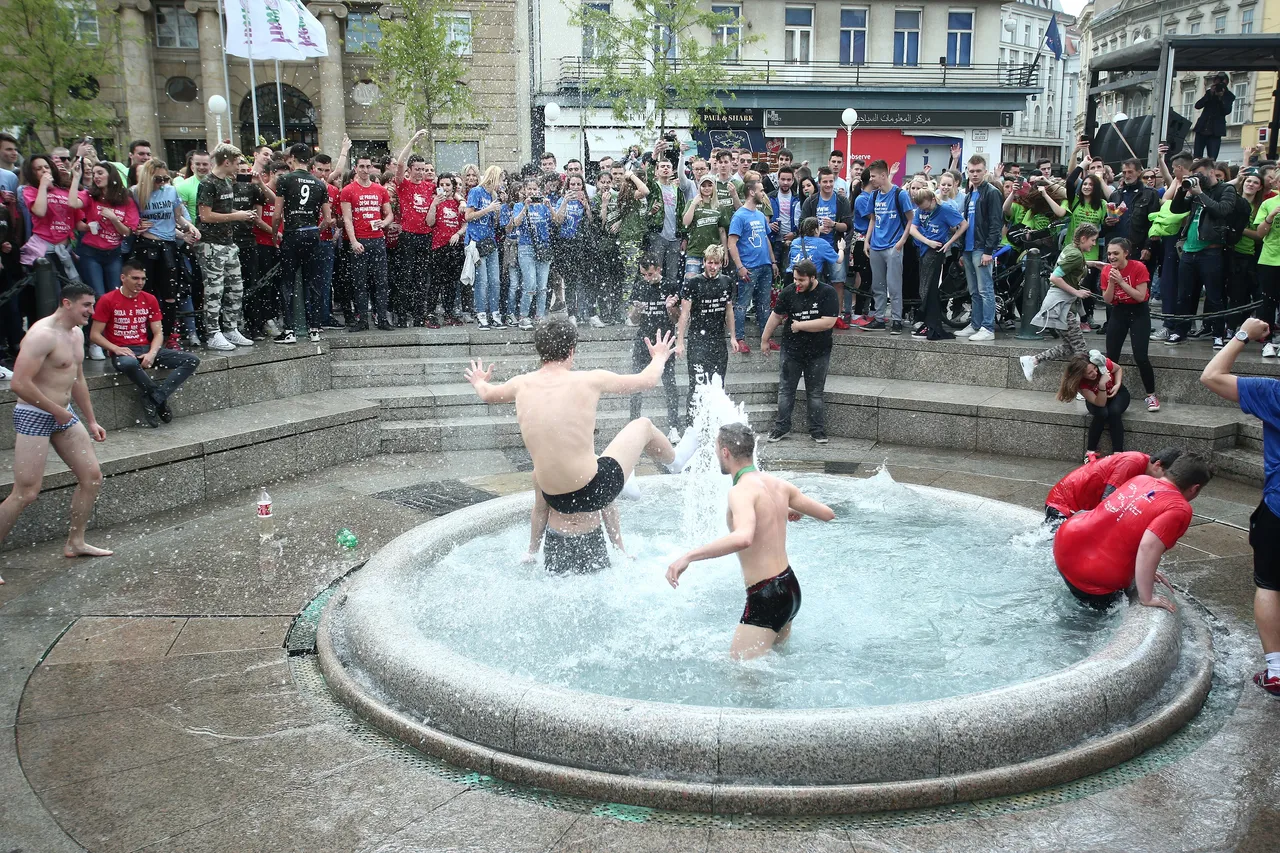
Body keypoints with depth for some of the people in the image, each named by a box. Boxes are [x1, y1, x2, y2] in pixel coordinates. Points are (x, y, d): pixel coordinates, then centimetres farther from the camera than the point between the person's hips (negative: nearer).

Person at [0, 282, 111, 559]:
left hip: (63, 414, 9)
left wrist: (91, 421, 23)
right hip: (34, 416, -9)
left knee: (92, 476, 9)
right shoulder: (43, 334, -20)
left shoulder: (76, 333, 10)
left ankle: (75, 543, 22)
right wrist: (57, 410, -17)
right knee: (26, 493, -9)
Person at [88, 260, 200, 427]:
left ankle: (154, 399, -23)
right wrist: (115, 349, -18)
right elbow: (94, 334, -3)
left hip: (146, 349, 5)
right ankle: (159, 398, -20)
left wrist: (152, 353, -12)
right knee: (128, 363, -44)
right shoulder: (108, 300, -3)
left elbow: (158, 333, 7)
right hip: (123, 352, -5)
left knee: (192, 360, -15)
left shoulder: (150, 299, 9)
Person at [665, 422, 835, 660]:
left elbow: (742, 538, -40)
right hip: (790, 586, 9)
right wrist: (791, 510, 34)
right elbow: (827, 514, 15)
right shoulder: (778, 485, 5)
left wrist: (688, 556, -38)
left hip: (766, 596, -9)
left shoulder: (742, 491, -19)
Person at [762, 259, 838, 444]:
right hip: (791, 351, 2)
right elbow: (776, 316, 9)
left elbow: (828, 322, -19)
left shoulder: (827, 293, -10)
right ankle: (781, 428, 16)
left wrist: (800, 326, -14)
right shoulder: (788, 292, -2)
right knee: (785, 391, 6)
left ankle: (818, 431, 15)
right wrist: (764, 340, 13)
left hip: (818, 353, -2)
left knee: (815, 393, 7)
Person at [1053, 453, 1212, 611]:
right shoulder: (1179, 509, -13)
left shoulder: (1141, 479, 9)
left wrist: (1144, 571, 25)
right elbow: (1148, 546, -27)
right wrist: (1146, 599, -21)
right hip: (1094, 577, -7)